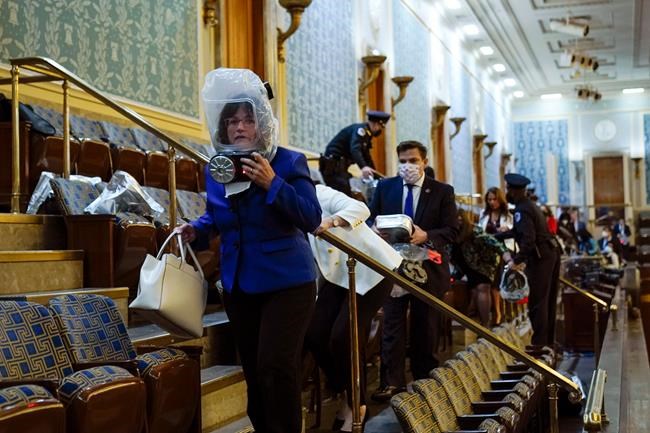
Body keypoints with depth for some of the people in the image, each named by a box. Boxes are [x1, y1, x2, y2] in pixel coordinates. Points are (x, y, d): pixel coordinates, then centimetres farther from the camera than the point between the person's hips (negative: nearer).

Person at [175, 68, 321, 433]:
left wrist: (272, 183, -28)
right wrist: (196, 228, 0)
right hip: (239, 284, 6)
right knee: (254, 370, 14)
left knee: (275, 366, -14)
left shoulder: (289, 163, -11)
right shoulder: (215, 169, 5)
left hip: (286, 282, -6)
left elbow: (312, 219, -20)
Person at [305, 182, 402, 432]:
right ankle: (346, 396, 15)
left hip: (371, 268, -7)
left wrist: (331, 221, -45)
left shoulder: (317, 194, -15)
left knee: (343, 338, -14)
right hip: (338, 275, 8)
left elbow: (361, 209, -29)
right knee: (315, 335, -5)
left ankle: (357, 404, 7)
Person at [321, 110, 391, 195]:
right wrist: (363, 167, -46)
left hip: (340, 166, 10)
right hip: (333, 164, -10)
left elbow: (366, 157, 23)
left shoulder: (367, 134, 16)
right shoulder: (361, 129, -13)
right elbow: (354, 149, -30)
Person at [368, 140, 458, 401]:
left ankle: (425, 379, 19)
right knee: (392, 324, -3)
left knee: (425, 326, 8)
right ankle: (392, 381, -1)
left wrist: (426, 236, -21)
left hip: (428, 267, -1)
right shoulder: (384, 187, 7)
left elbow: (452, 230, -4)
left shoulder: (442, 191, 1)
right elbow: (370, 219, 9)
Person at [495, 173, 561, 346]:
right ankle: (548, 341, 25)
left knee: (537, 303, -5)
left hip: (540, 257, -10)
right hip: (551, 252, 10)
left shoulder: (522, 210, -16)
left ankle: (539, 344, -1)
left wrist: (516, 260, -25)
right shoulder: (529, 205, 15)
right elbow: (517, 231, 24)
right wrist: (494, 236, 27)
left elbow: (528, 239, -26)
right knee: (548, 301, 16)